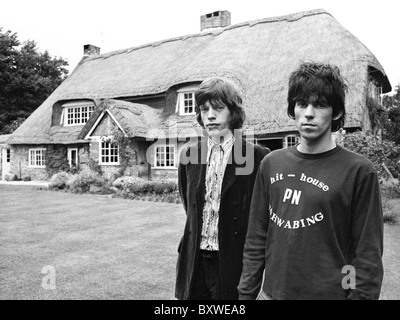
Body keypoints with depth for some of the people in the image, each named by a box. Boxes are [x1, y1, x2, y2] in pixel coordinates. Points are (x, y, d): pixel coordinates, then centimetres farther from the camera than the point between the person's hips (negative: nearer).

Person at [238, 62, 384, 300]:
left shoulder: (359, 171, -11)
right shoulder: (271, 164, 0)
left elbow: (368, 257, -10)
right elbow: (256, 241, 4)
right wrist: (247, 293, 4)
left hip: (329, 292, -3)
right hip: (271, 292, 4)